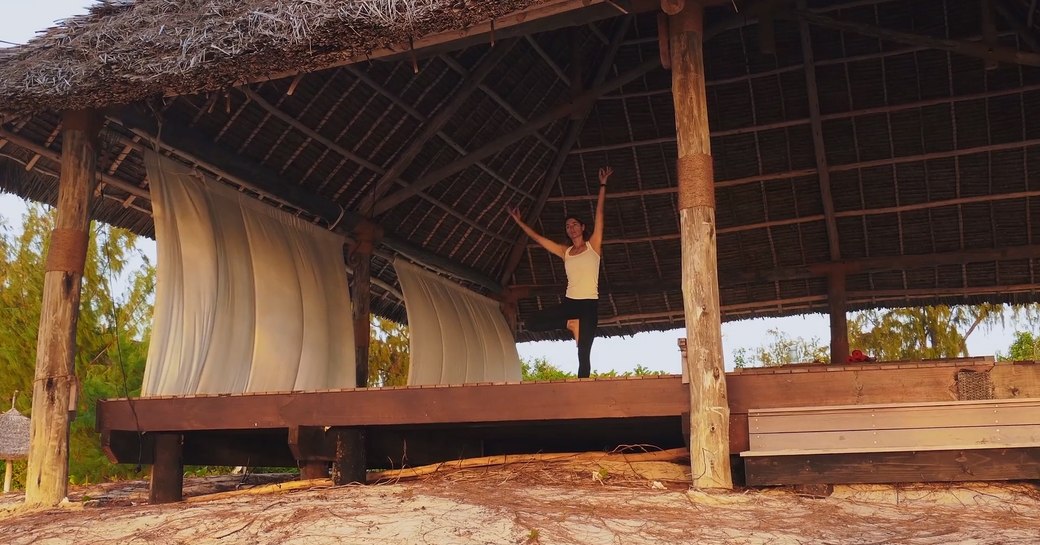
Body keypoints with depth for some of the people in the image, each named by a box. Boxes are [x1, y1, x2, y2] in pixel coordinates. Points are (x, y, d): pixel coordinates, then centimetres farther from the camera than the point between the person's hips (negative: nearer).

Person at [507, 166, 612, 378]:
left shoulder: (593, 246, 5)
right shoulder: (565, 252, 14)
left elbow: (599, 214, 2)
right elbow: (538, 238, 20)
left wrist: (603, 185, 1)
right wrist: (520, 222, 23)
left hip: (589, 304, -4)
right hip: (568, 303, 4)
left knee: (584, 353, -10)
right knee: (533, 323, -10)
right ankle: (571, 324, 1)